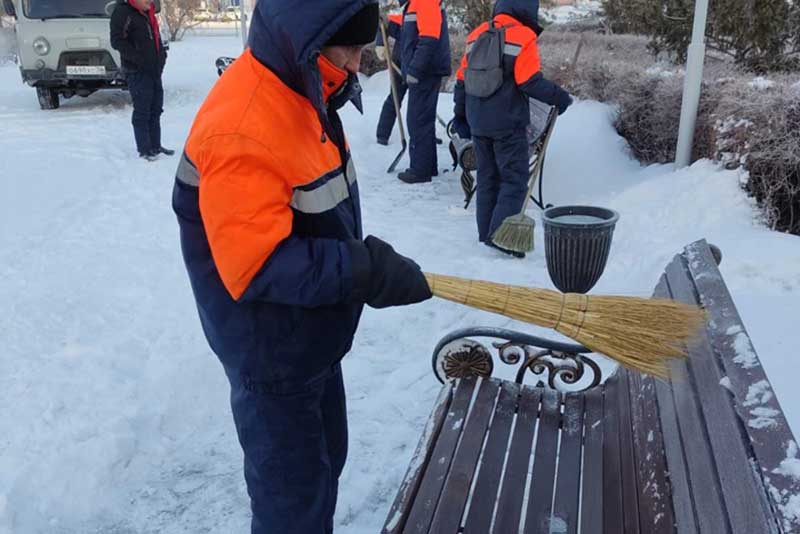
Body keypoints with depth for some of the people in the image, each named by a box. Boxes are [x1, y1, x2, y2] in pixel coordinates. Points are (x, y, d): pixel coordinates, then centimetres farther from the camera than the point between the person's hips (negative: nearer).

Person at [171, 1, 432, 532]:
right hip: (272, 352, -9)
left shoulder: (298, 89, 2)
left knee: (324, 460, 27)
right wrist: (369, 271, -32)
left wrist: (369, 264, 14)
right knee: (293, 490, 10)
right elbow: (257, 267, -31)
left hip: (313, 336, 9)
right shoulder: (241, 131, -29)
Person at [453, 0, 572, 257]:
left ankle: (486, 232, 20)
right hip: (507, 123, -7)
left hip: (478, 122, 7)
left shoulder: (477, 34, 11)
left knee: (487, 177, 15)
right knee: (515, 179, -1)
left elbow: (462, 78, 13)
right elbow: (530, 82, -16)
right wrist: (559, 97, -3)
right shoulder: (523, 36, -10)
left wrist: (460, 114, 21)